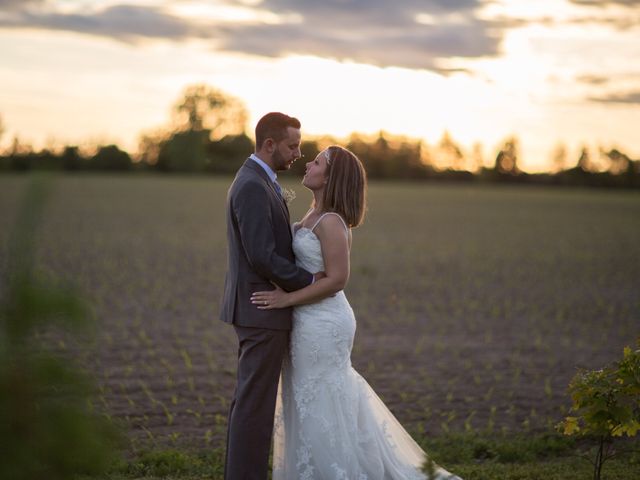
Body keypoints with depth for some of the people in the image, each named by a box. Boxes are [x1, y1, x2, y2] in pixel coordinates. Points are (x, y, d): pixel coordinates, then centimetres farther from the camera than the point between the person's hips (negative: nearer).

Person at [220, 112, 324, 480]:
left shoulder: (256, 182, 15)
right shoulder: (253, 187, -18)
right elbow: (262, 258, -23)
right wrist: (311, 280, -14)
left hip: (257, 309, 10)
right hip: (263, 311, -10)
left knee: (251, 400, 15)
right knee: (256, 401, -5)